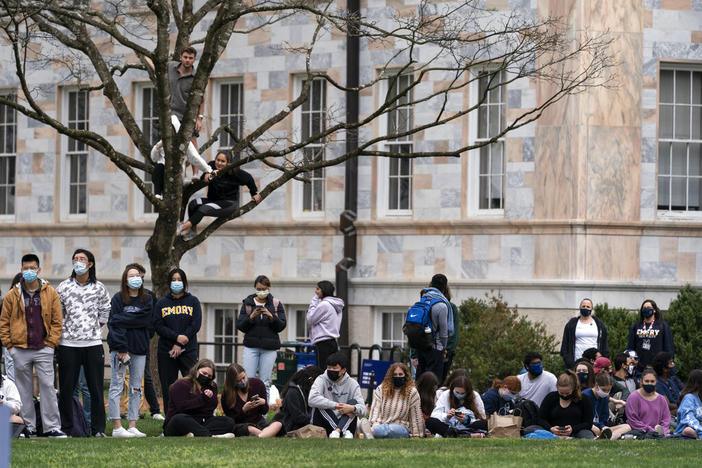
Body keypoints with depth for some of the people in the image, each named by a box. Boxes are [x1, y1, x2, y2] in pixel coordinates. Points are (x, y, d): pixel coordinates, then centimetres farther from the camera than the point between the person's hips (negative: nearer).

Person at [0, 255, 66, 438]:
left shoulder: (50, 294, 5)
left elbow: (57, 321, 7)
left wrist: (51, 344, -1)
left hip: (43, 349, -1)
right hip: (20, 351, 1)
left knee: (48, 387, -6)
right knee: (24, 390, 4)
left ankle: (52, 427, -4)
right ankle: (28, 427, 10)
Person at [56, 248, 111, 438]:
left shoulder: (99, 288, 7)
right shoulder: (63, 287, 4)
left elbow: (105, 313, 18)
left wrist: (95, 329, 10)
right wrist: (61, 331, 4)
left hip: (93, 344, 0)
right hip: (68, 344, 0)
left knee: (96, 388, 1)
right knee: (66, 388, 0)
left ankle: (98, 429, 6)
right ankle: (66, 427, 6)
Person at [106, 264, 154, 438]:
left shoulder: (147, 299, 10)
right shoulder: (118, 299, 1)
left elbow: (145, 319, -7)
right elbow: (114, 325, -7)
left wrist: (121, 319, -12)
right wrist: (121, 349, -16)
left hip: (139, 347, 4)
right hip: (119, 347, -4)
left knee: (136, 389, 5)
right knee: (116, 387, -7)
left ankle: (132, 426, 7)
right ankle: (117, 427, -9)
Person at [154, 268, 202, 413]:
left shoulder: (193, 301, 8)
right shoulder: (161, 303, 11)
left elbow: (196, 325, -2)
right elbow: (158, 325, 0)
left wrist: (180, 345, -11)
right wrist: (176, 337, -15)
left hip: (188, 351, -1)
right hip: (166, 352, 1)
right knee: (168, 389, 3)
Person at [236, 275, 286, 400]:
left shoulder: (276, 304, 6)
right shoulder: (248, 303, 6)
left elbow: (281, 326, 1)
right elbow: (240, 326, 2)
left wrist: (271, 316, -15)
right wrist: (251, 317, -15)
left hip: (269, 347, 0)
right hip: (251, 346, 0)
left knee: (265, 382, 0)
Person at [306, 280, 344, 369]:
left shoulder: (324, 305, -13)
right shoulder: (336, 306, 15)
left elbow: (310, 320, -6)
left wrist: (313, 302, -1)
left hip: (324, 344, -9)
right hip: (333, 342, 9)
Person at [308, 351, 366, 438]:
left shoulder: (352, 384, 5)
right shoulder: (321, 380, 2)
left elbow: (363, 411, -5)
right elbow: (312, 399, -20)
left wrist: (353, 408, -30)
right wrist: (336, 406, -26)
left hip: (344, 424, 1)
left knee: (353, 402, -18)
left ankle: (337, 431, -43)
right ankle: (343, 432, -37)